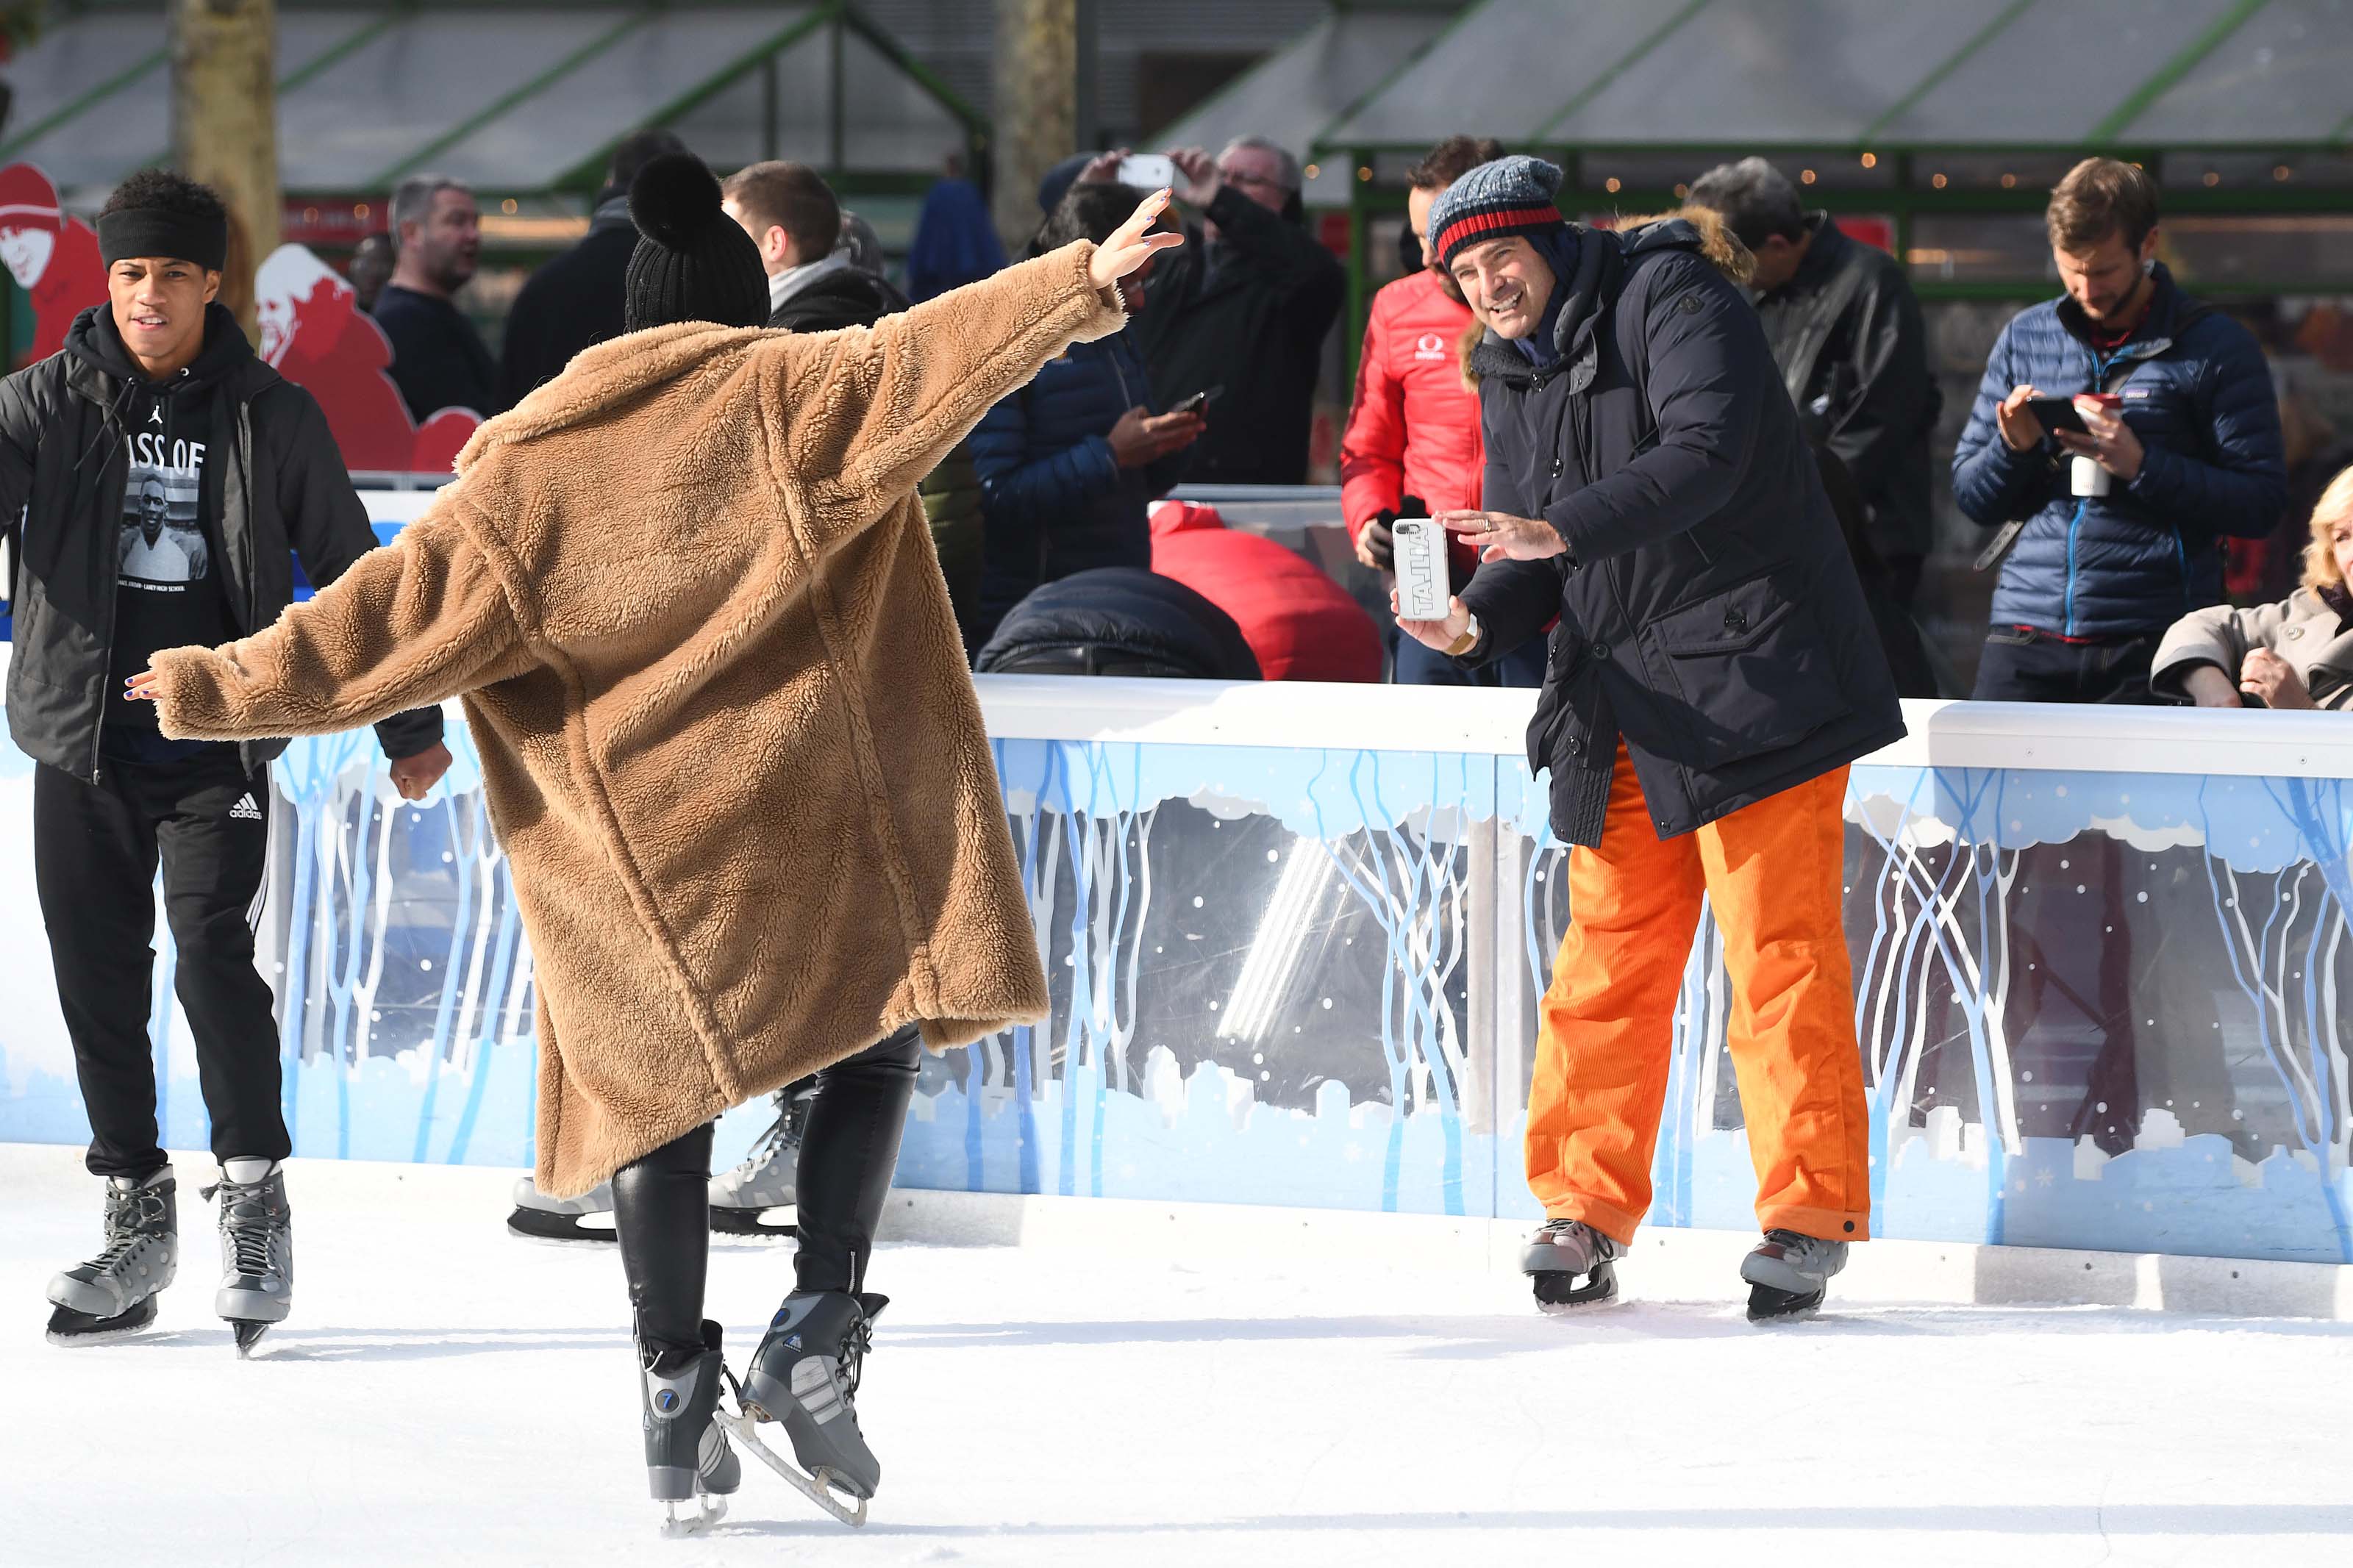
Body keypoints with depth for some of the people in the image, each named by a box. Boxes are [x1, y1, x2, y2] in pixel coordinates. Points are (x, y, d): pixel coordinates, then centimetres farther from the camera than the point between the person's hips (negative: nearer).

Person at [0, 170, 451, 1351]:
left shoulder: (271, 417, 3)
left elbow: (350, 572, 10)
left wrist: (407, 724, 14)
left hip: (218, 743, -2)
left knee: (213, 952, -16)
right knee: (98, 978, 4)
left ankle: (254, 1194, -1)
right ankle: (138, 1215, 16)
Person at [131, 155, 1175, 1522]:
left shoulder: (527, 459, 7)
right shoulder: (792, 395, 2)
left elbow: (404, 601, 4)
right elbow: (921, 356, -14)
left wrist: (223, 689, 11)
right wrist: (1080, 285, -21)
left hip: (626, 831, 2)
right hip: (804, 794, -2)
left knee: (659, 1092, 10)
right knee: (874, 1047, 12)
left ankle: (678, 1393, 7)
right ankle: (821, 1331, -5)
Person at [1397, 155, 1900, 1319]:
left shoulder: (1668, 298, -8)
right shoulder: (1510, 374, 15)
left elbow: (1705, 455, -23)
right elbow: (1528, 554, 14)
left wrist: (1561, 530, -33)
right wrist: (1478, 620, -9)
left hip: (1753, 682, -7)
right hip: (1617, 701, 7)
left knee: (1778, 951, -7)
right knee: (1608, 956, 7)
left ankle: (1810, 1214, -4)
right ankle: (1588, 1211, 14)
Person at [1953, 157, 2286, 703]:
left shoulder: (2216, 347, 2)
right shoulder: (2024, 338, 14)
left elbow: (2261, 503, -5)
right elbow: (1972, 497, 17)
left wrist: (2141, 464, -15)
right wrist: (2014, 447, -4)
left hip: (2153, 643, -3)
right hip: (2026, 637, 3)